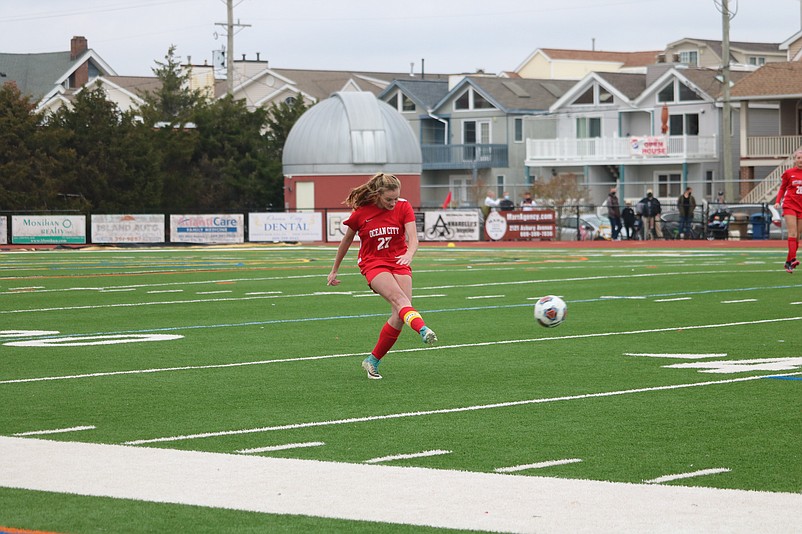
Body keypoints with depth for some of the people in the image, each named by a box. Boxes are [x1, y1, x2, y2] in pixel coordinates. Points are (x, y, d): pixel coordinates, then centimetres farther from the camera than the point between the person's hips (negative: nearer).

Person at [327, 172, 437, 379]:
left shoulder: (403, 207, -4)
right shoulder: (360, 213, -6)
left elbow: (413, 238, -14)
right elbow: (346, 241, 9)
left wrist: (409, 253, -37)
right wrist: (334, 270, 17)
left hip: (399, 263, 3)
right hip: (373, 263, -3)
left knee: (399, 315, -12)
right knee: (399, 298, -31)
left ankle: (373, 360, 4)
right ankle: (423, 330, -60)